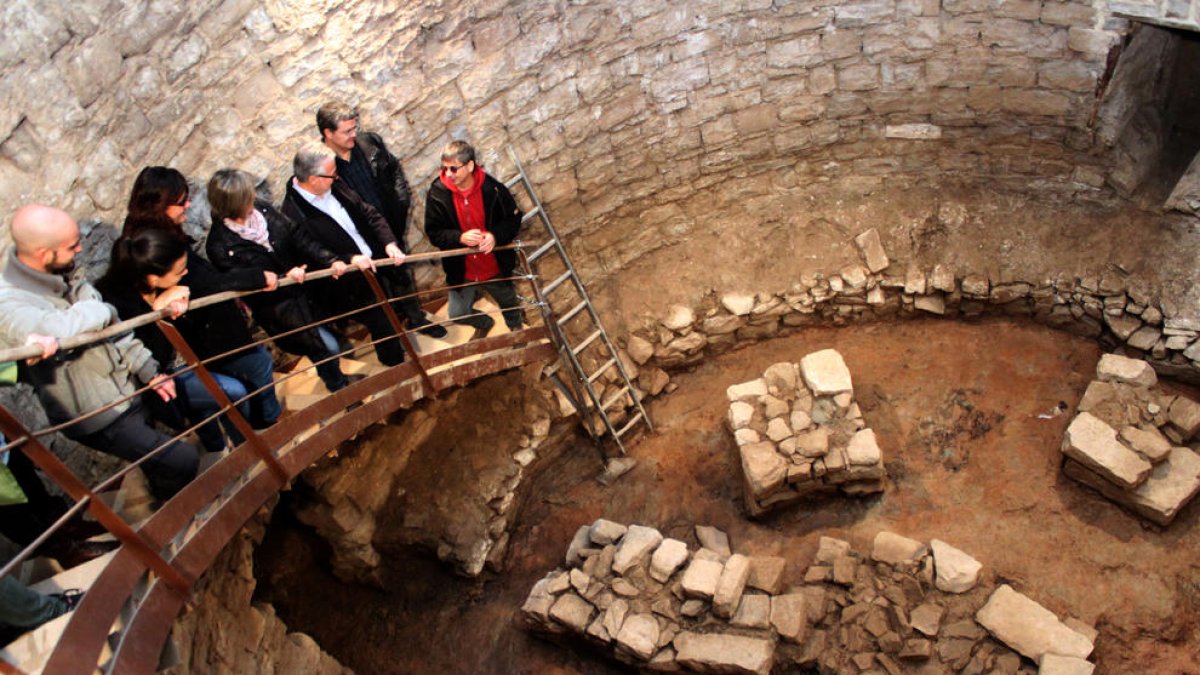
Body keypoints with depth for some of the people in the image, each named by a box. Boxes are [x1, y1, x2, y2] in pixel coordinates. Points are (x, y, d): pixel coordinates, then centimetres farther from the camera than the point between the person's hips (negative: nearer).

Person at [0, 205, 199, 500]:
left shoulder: (62, 278, -2)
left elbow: (112, 327, 4)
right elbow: (63, 330, -47)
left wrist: (147, 369, -4)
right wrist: (101, 310, -26)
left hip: (129, 386, 8)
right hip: (100, 420, -8)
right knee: (183, 459, -9)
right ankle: (169, 504, 25)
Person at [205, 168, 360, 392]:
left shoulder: (262, 209, -9)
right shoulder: (220, 246, -24)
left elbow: (298, 237, -6)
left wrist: (330, 259, -17)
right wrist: (284, 277, -31)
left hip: (302, 287, 6)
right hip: (275, 305, -6)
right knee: (327, 346, 3)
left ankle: (338, 379, 53)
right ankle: (338, 387, 32)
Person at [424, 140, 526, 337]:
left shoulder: (492, 188, -20)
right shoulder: (437, 193, -18)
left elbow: (513, 219, -7)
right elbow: (433, 232, -12)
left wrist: (495, 236, -27)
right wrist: (460, 238, -30)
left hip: (495, 268, 0)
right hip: (461, 271, 1)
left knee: (510, 305, 22)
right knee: (458, 314, 8)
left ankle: (518, 331, 59)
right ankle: (484, 324, 46)